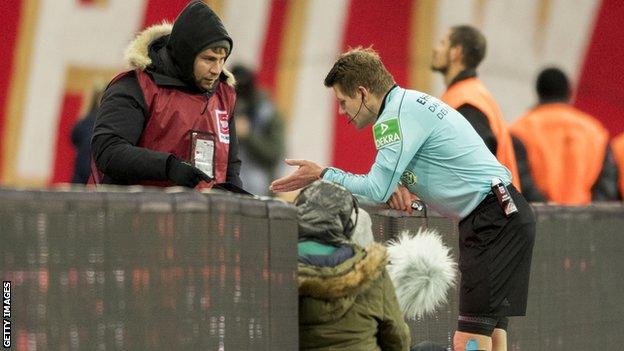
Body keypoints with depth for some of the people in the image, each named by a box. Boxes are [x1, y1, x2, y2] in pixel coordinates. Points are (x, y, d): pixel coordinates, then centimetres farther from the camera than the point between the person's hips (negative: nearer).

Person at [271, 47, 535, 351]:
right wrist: (398, 186, 7)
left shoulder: (397, 116, -13)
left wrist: (322, 175, -3)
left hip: (494, 221, -10)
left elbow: (376, 190, -15)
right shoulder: (409, 102, 19)